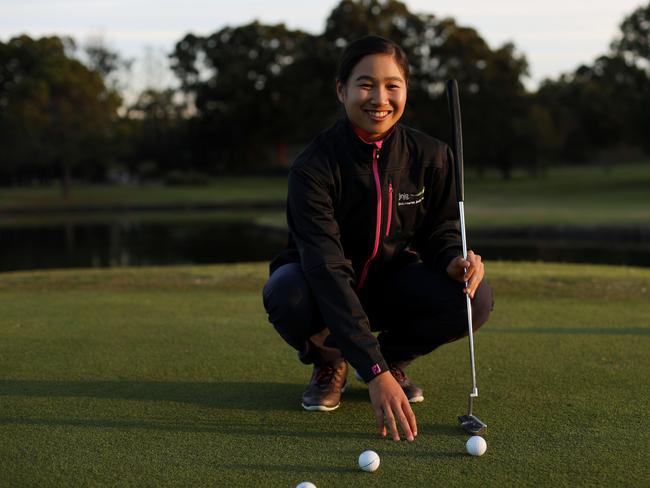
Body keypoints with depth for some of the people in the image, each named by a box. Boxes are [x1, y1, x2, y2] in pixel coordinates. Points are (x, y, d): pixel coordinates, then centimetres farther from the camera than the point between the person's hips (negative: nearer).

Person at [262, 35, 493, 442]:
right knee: (286, 295, -38)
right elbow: (327, 269, -35)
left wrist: (455, 261, -27)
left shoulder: (431, 157, -13)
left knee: (475, 298, -26)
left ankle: (394, 355, 7)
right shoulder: (314, 167, -26)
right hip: (325, 288, -3)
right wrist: (374, 373, -45)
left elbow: (440, 228, 2)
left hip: (392, 279, 3)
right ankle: (329, 362, 0)